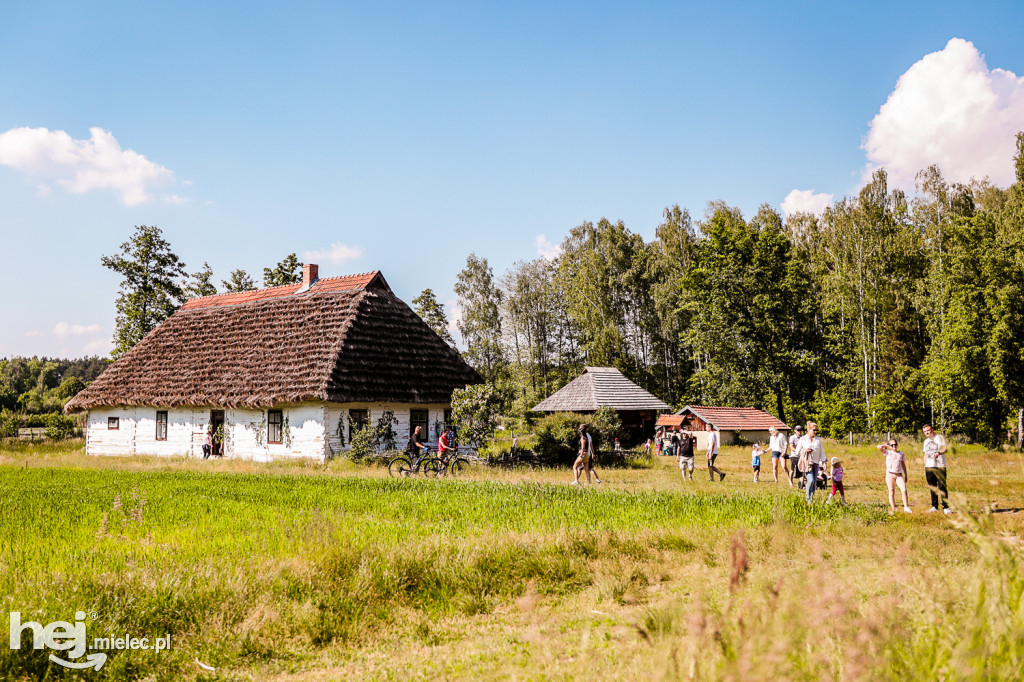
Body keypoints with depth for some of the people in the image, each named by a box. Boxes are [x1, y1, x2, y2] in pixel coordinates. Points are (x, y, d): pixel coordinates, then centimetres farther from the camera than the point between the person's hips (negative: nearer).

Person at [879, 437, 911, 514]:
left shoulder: (901, 454, 10)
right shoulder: (888, 453, 3)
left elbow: (903, 465, 18)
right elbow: (879, 447, -12)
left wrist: (905, 475, 17)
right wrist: (886, 445, 5)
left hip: (899, 475, 2)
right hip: (890, 474, -2)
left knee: (904, 490, -12)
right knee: (891, 492, 3)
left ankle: (906, 507, -5)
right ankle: (893, 509, 8)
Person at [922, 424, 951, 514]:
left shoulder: (940, 437, 0)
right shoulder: (926, 441, 20)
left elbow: (945, 448, -15)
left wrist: (939, 453, -38)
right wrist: (924, 469, 20)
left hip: (940, 466, -6)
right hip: (929, 467, 6)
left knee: (942, 487, -10)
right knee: (932, 487, 6)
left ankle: (946, 507, -7)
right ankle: (934, 506, 12)